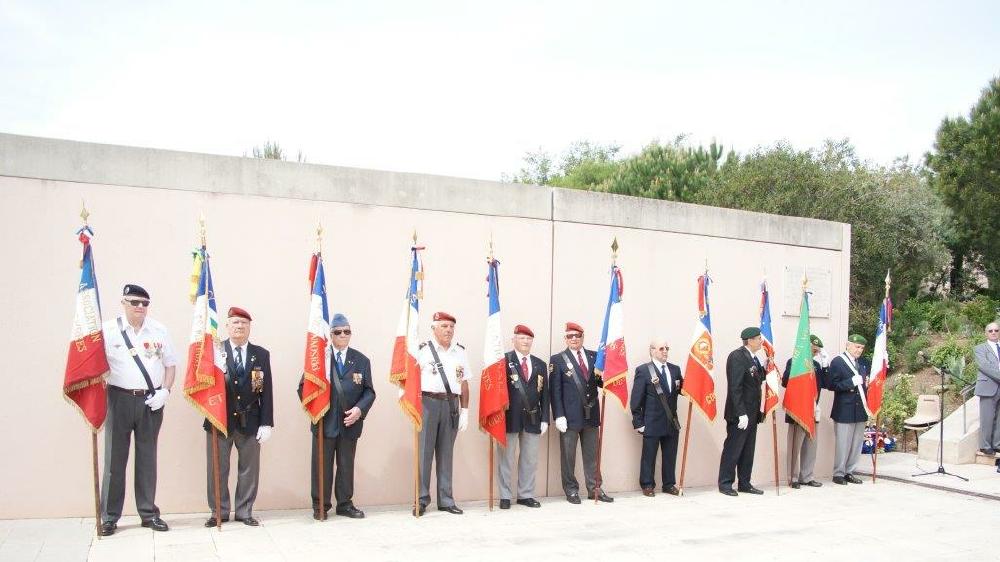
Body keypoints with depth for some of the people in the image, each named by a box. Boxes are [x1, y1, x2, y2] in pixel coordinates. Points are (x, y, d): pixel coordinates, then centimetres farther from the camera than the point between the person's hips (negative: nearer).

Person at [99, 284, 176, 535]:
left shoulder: (159, 331, 7)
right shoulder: (108, 330, -1)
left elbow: (170, 364, 11)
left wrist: (165, 391, -2)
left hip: (151, 401, 2)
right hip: (120, 399, -2)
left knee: (147, 458, 9)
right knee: (115, 458, 1)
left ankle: (149, 513, 18)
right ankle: (109, 516, 11)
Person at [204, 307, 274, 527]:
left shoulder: (261, 354, 5)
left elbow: (267, 391, 2)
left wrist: (266, 423, -3)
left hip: (250, 421, 1)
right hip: (220, 419, -1)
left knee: (249, 469, 8)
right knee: (218, 469, 7)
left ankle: (244, 512, 20)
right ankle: (219, 511, 20)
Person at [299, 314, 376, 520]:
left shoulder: (361, 360, 8)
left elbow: (369, 391, 6)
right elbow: (303, 387, 4)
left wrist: (360, 409, -10)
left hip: (350, 422, 2)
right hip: (324, 422, -2)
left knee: (346, 465, 10)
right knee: (322, 465, 4)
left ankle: (345, 504, 21)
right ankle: (320, 506, 15)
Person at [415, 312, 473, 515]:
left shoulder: (460, 352, 11)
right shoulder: (423, 350, 0)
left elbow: (464, 383, 11)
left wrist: (464, 411, 7)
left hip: (451, 405, 3)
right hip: (428, 403, -3)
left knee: (446, 453, 9)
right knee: (424, 452, 0)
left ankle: (445, 500, 15)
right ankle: (421, 499, 8)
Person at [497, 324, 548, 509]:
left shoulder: (540, 364, 13)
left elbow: (545, 394, 11)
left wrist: (544, 419, 4)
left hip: (532, 419, 4)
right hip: (510, 417, -4)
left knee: (530, 459, 9)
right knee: (506, 459, 4)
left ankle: (526, 495, 19)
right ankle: (505, 496, 13)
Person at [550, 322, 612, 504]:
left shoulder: (594, 356, 9)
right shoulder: (557, 359, -1)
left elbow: (601, 381, 10)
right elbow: (555, 390, -5)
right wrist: (559, 416, -12)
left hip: (591, 414, 3)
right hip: (570, 416, -3)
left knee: (591, 454, 10)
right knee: (568, 455, 5)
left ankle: (594, 489, 19)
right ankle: (571, 490, 15)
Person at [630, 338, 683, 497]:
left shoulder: (675, 369, 9)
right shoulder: (643, 370, -7)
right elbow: (636, 399, -8)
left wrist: (681, 386, -7)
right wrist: (638, 423, -10)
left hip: (672, 422, 5)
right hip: (652, 423, -5)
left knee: (670, 456, 11)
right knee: (648, 456, 5)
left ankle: (669, 484, 24)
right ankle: (647, 485, 18)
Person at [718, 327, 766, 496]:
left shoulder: (754, 358, 12)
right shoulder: (737, 356, -15)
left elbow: (758, 380, 14)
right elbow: (735, 387, -19)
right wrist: (742, 414, -22)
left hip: (752, 414, 9)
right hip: (740, 414, -9)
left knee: (748, 451, 13)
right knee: (733, 450, 0)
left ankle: (745, 483, 21)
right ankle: (725, 483, 9)